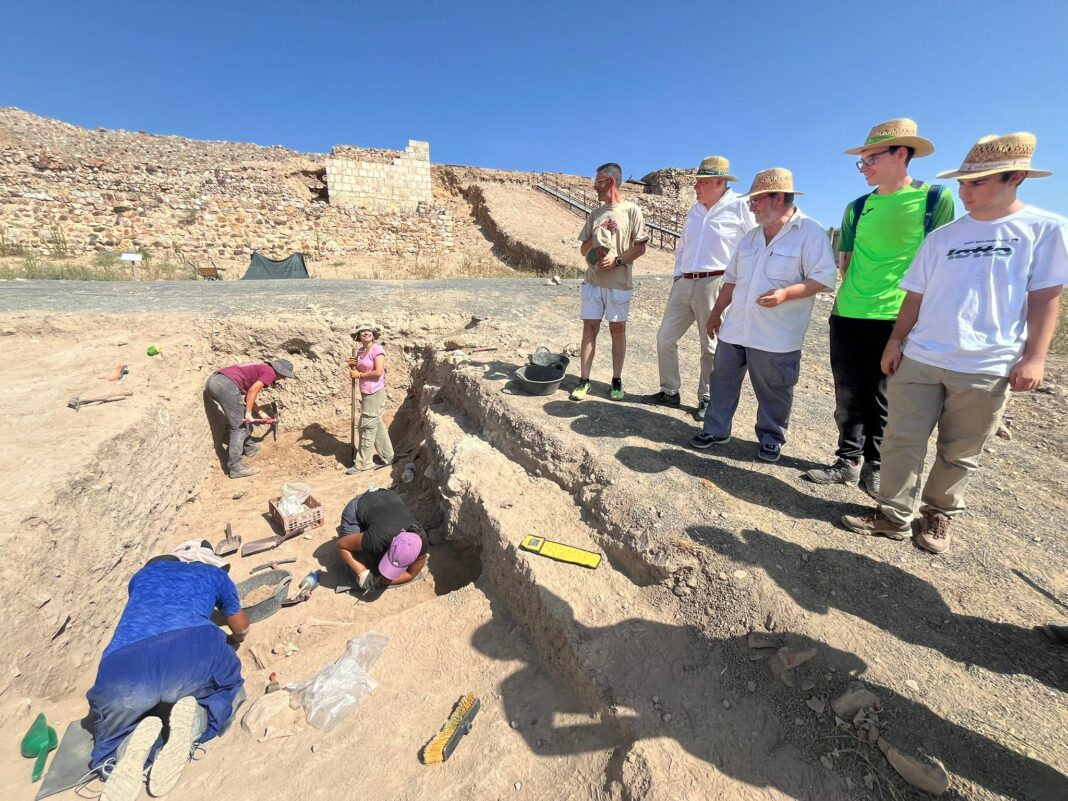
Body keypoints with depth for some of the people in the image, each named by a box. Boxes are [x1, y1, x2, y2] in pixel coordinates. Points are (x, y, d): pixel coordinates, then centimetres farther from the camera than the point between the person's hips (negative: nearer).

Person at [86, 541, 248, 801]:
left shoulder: (144, 572, 37)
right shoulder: (215, 574, 30)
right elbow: (241, 628, 43)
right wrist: (238, 634, 67)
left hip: (122, 667, 3)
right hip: (193, 647, -2)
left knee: (112, 751, 29)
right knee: (227, 692, 28)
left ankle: (130, 747, -7)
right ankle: (193, 723, -6)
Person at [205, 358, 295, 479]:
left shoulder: (259, 369, 29)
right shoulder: (270, 372, 3)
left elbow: (248, 396, 30)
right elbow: (252, 391, -12)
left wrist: (262, 414, 36)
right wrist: (248, 413, -7)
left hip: (213, 379, 10)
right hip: (226, 384, -10)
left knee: (241, 417, 27)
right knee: (239, 426, -4)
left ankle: (249, 447, 42)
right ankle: (235, 468, -4)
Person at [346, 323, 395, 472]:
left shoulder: (377, 349, -13)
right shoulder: (360, 351, 12)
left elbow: (378, 372, -22)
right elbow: (357, 371, 19)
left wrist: (359, 374, -12)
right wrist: (352, 366, -2)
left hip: (374, 393, -9)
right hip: (365, 393, 9)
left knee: (367, 427, -1)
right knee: (377, 425, 16)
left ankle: (363, 463, 9)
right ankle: (387, 457, 28)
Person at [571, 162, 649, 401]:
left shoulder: (631, 211, 0)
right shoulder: (595, 214, 15)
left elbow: (640, 247, -3)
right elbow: (584, 250, 15)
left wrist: (617, 260, -16)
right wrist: (593, 242, -6)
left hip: (619, 282, -4)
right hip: (593, 280, 4)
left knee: (618, 329, 3)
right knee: (589, 328, 2)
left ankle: (617, 381, 13)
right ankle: (584, 380, 7)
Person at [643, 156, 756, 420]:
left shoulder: (740, 207, -3)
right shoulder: (695, 210, 16)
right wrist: (677, 275, 15)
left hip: (715, 284, -6)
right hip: (684, 282, 7)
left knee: (711, 346, 2)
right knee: (665, 337, 5)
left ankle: (707, 399, 15)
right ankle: (670, 391, 18)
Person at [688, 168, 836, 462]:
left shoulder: (810, 233, -7)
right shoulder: (751, 237, 13)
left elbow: (824, 279, -11)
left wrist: (785, 293, -25)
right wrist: (716, 313, 19)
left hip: (776, 337, -6)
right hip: (734, 330, 6)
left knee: (774, 392, 7)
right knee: (723, 380, 11)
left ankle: (771, 438, 25)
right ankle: (716, 429, 24)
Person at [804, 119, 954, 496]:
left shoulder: (935, 198, -1)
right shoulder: (858, 207, 9)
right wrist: (854, 293, 7)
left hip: (896, 318, -3)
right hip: (847, 315, 4)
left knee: (882, 397, 5)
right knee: (848, 394, 7)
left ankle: (874, 466, 20)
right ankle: (848, 461, 19)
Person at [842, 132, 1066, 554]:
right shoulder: (943, 235, 9)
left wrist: (1033, 357, -9)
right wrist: (896, 340, 3)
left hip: (986, 367, -2)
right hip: (920, 359, 3)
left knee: (959, 453, 9)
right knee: (902, 440, 1)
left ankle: (938, 516, 27)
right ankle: (894, 515, 12)